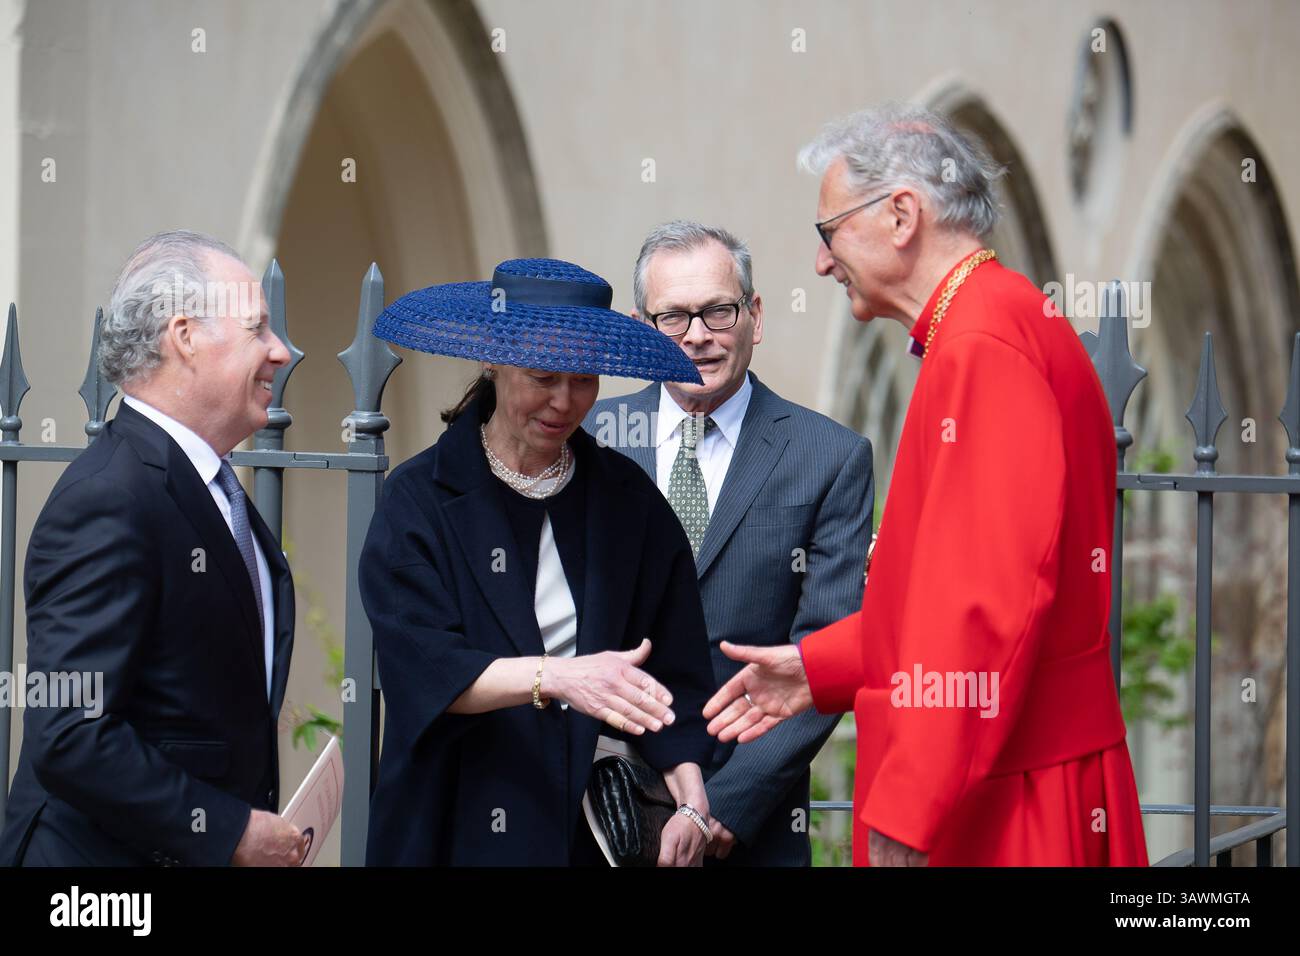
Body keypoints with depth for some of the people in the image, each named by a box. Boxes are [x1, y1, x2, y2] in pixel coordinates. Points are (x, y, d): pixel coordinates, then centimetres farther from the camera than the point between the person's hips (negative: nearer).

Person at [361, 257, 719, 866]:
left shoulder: (628, 500, 6)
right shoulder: (419, 499, -4)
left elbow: (674, 671, 4)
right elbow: (424, 667, -16)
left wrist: (691, 803, -9)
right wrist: (555, 676, -30)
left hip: (600, 832, 3)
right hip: (461, 831, -2)